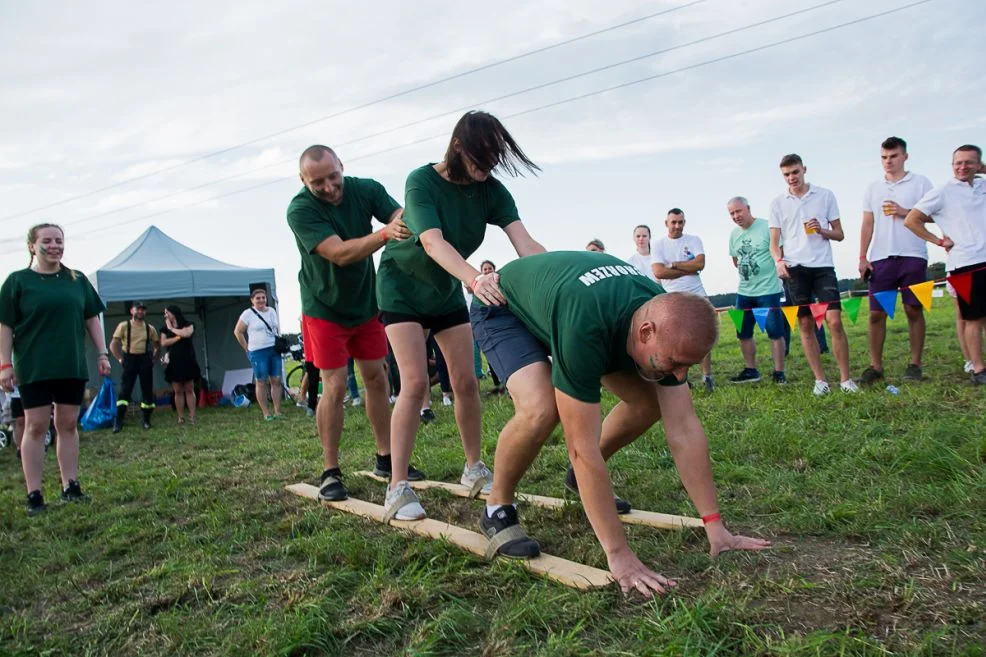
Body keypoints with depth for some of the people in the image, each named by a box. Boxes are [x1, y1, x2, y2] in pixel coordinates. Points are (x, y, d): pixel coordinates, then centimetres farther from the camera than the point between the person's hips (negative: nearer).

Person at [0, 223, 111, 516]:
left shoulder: (78, 280, 8)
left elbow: (92, 319, 13)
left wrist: (102, 353, 7)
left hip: (72, 366, 3)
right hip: (34, 368, -3)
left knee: (68, 424, 8)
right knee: (36, 426, -1)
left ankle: (70, 486, 16)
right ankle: (34, 494, 6)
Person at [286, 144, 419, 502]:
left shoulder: (366, 189, -12)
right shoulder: (300, 210, -24)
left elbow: (403, 215, -25)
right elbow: (340, 253, -34)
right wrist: (385, 233, -48)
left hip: (366, 304, 5)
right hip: (324, 308, -4)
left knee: (377, 379, 9)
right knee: (335, 387, -7)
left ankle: (385, 459, 20)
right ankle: (330, 472, 4)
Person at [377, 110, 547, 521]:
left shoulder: (491, 191, -13)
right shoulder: (422, 182, -25)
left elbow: (525, 244, -26)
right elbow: (433, 243, -41)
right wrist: (474, 279, -60)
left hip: (447, 290, 5)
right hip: (403, 286, -5)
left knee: (467, 383, 3)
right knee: (415, 383, -16)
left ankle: (474, 469, 21)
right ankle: (398, 488, -11)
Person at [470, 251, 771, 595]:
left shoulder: (668, 322, -25)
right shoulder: (582, 327, -45)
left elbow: (684, 428, -20)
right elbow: (582, 446, -41)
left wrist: (715, 526, -20)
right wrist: (619, 553, -38)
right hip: (504, 309, -6)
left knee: (648, 402, -5)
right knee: (540, 409, -34)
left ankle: (582, 477, 20)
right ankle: (497, 509, -7)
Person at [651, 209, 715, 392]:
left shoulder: (694, 240, 5)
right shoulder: (658, 245, 2)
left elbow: (700, 263, -10)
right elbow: (658, 272, -12)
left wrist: (673, 265, -9)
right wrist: (688, 269, -9)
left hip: (696, 296, 1)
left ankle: (707, 376, 5)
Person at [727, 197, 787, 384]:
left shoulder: (767, 227, -10)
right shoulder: (734, 234, 9)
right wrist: (747, 272, 8)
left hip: (769, 290, -6)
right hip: (744, 292, 6)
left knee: (775, 332, -1)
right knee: (743, 333, 10)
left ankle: (779, 372, 8)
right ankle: (750, 370, 23)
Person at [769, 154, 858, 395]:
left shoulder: (825, 195, 6)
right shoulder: (778, 203, 8)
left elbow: (840, 234, 9)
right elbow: (774, 242, 7)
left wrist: (822, 230, -11)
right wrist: (779, 261, -12)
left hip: (823, 266, -1)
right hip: (795, 268, 1)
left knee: (835, 321, -9)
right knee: (805, 325, 3)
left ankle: (846, 378, 1)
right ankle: (820, 379, 11)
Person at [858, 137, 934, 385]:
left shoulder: (920, 183, 6)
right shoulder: (873, 188, 15)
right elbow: (867, 224, 13)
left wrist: (905, 212, -13)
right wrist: (862, 257, 5)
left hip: (912, 256, -2)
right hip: (880, 258, 3)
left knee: (914, 309, 1)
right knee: (876, 313, 0)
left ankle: (915, 364, 10)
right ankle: (875, 366, 6)